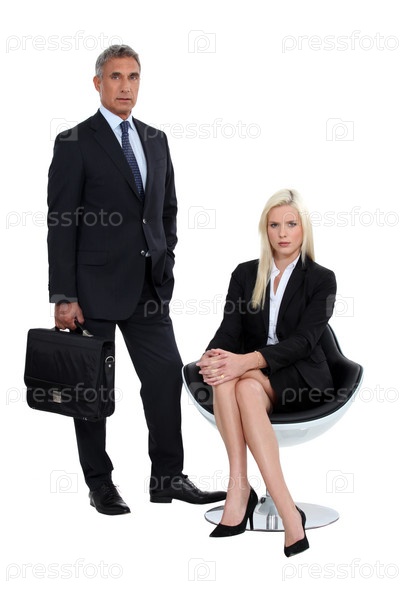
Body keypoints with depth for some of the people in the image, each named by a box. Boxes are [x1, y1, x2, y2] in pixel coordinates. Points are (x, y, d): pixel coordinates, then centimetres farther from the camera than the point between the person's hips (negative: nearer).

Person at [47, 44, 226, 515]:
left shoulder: (156, 140, 13)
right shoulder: (74, 143, -5)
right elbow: (61, 224, -9)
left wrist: (165, 262, 9)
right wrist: (64, 297, -13)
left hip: (149, 287, 5)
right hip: (95, 286, -5)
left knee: (167, 374, 2)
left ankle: (168, 477, 13)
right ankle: (99, 483, 18)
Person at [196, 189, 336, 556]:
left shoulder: (321, 279, 0)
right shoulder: (245, 275, 11)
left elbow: (304, 340, -13)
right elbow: (229, 330, 1)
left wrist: (247, 361, -29)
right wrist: (214, 358, -25)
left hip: (302, 380, -3)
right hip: (252, 375, 3)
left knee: (246, 384, -36)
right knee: (224, 379, -35)